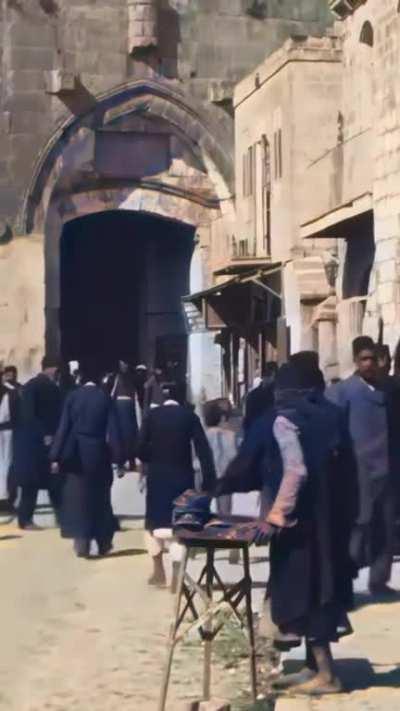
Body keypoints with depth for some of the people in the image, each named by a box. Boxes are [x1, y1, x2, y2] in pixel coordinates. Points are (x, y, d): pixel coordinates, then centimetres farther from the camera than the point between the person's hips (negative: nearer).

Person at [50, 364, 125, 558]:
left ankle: (82, 544, -1)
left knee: (78, 497, 7)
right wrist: (119, 459, -4)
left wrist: (56, 456, -2)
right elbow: (113, 430, -7)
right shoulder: (105, 398, -6)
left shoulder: (72, 396, -4)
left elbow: (63, 427, -5)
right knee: (100, 497, 14)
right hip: (98, 454, 0)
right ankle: (104, 543, 21)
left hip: (76, 454, 0)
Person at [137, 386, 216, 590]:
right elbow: (203, 449, -7)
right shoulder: (189, 415, -1)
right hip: (182, 476, 0)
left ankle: (159, 572, 19)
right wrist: (208, 481, -5)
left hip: (157, 476, 0)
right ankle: (176, 577, -1)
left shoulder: (152, 414, -2)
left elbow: (140, 448, -8)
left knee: (155, 522, 16)